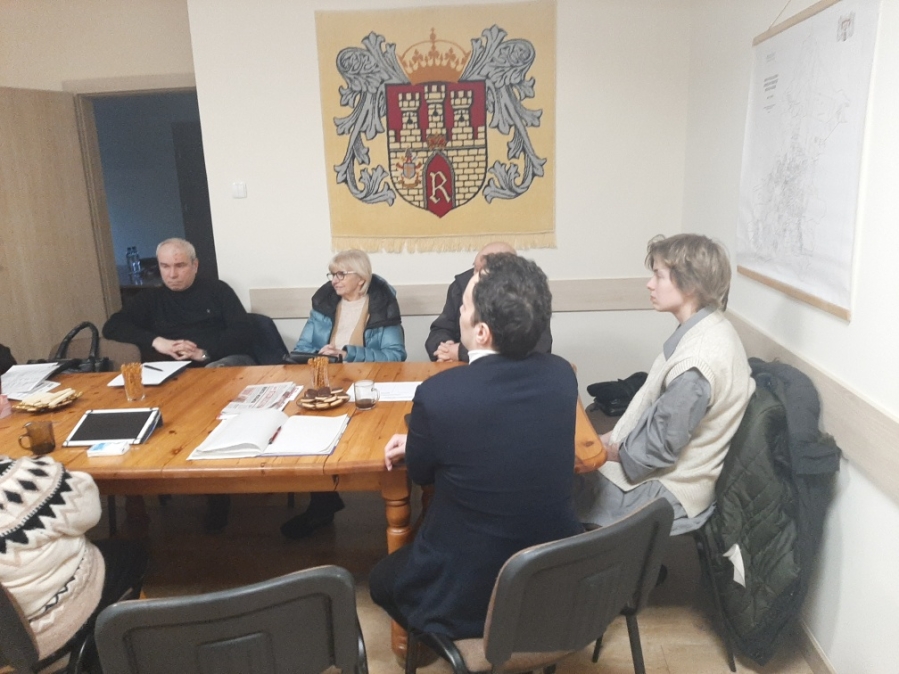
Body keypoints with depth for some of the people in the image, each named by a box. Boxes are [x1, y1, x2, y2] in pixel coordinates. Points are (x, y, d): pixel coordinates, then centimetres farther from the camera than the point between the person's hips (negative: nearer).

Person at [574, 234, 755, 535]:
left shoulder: (697, 361, -30)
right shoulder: (709, 330, 0)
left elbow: (659, 446, -24)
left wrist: (607, 449, -9)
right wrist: (613, 436, 3)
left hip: (666, 493, -8)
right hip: (673, 470, 8)